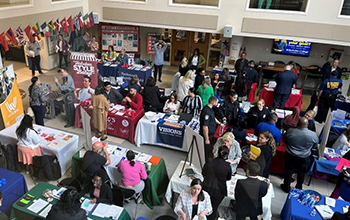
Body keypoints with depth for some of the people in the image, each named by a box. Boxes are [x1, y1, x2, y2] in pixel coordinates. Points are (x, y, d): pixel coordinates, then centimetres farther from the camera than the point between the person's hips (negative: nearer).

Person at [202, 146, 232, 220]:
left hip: (206, 188, 1)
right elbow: (228, 178, 3)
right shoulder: (227, 166, -16)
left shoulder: (209, 162, -14)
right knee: (214, 208, 19)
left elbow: (203, 173, 2)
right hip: (219, 191, -1)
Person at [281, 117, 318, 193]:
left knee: (289, 171, 17)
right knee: (301, 173, 21)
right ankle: (299, 188, 39)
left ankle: (286, 187, 32)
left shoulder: (290, 131, -19)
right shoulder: (313, 135, -19)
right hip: (304, 158, 0)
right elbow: (315, 147, 0)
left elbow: (284, 140, 0)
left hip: (290, 156, 0)